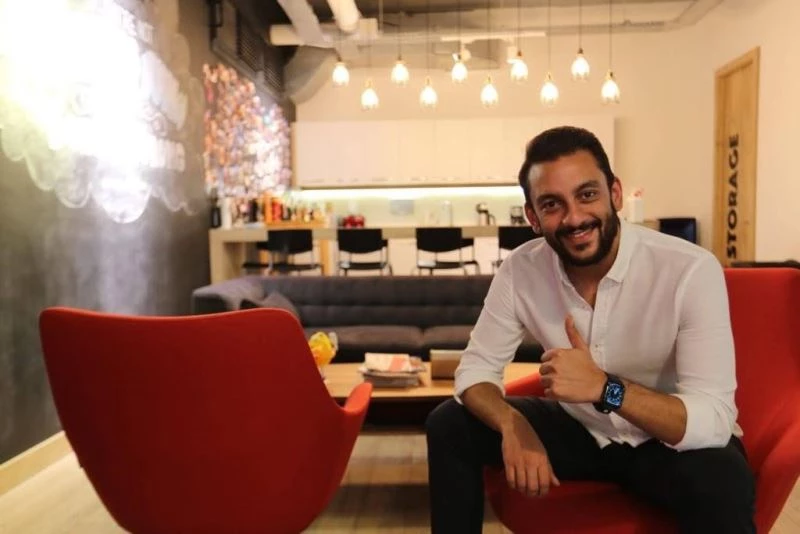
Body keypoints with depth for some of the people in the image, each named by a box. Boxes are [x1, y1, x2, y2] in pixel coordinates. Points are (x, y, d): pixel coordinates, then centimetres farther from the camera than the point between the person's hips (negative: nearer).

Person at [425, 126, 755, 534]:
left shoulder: (691, 271, -26)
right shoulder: (520, 270, -14)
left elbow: (713, 421, -29)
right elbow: (476, 369, -8)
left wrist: (604, 387, -45)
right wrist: (514, 426, -29)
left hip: (673, 439, -3)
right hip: (579, 428, 4)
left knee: (720, 486, -37)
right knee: (448, 425, -7)